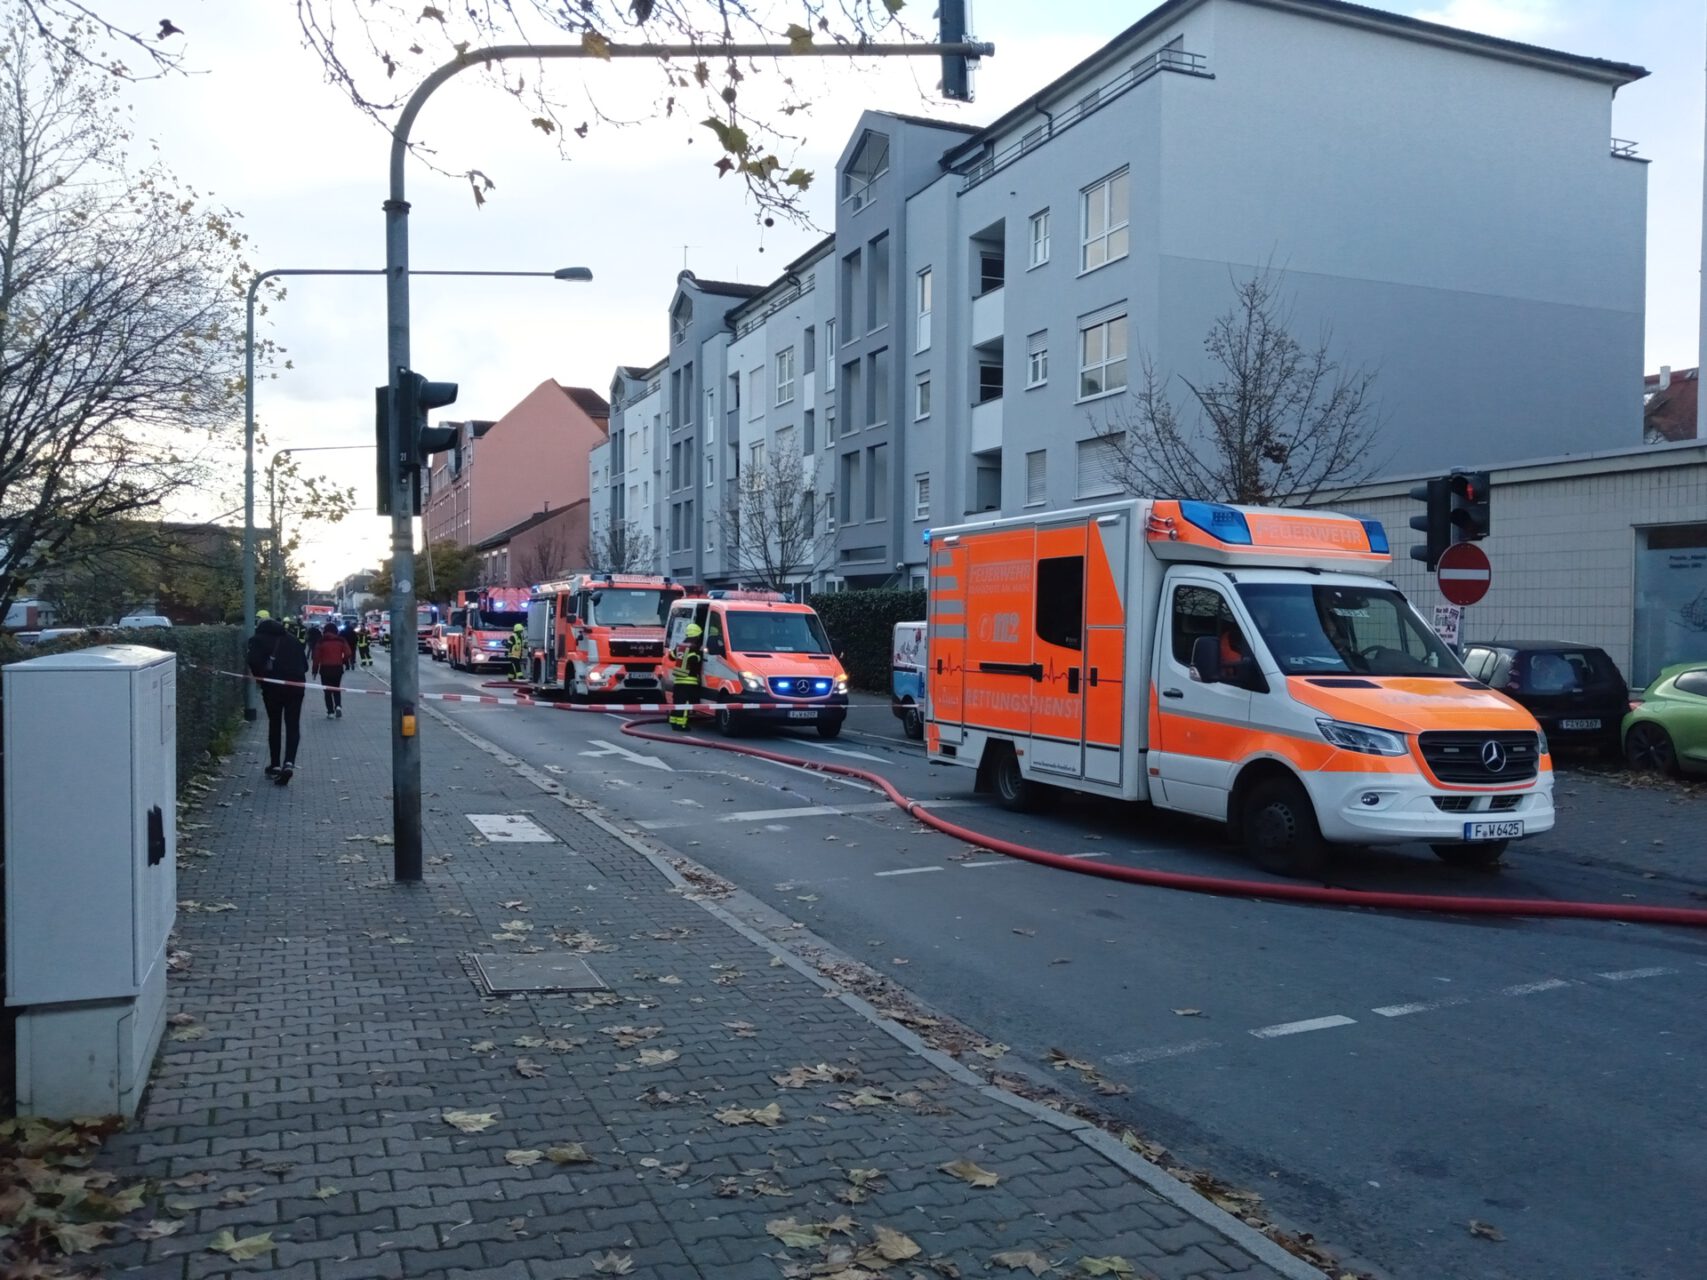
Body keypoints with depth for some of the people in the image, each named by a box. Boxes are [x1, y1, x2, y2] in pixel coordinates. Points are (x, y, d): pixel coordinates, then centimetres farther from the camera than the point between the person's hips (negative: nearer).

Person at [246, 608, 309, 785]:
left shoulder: (258, 639, 3)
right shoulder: (291, 638, 16)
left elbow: (254, 661, -13)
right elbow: (304, 663, 15)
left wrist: (260, 676, 2)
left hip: (273, 685, -2)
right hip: (295, 684, 2)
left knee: (274, 725, 14)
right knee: (293, 725, 4)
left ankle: (275, 766, 18)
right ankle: (289, 763, -15)